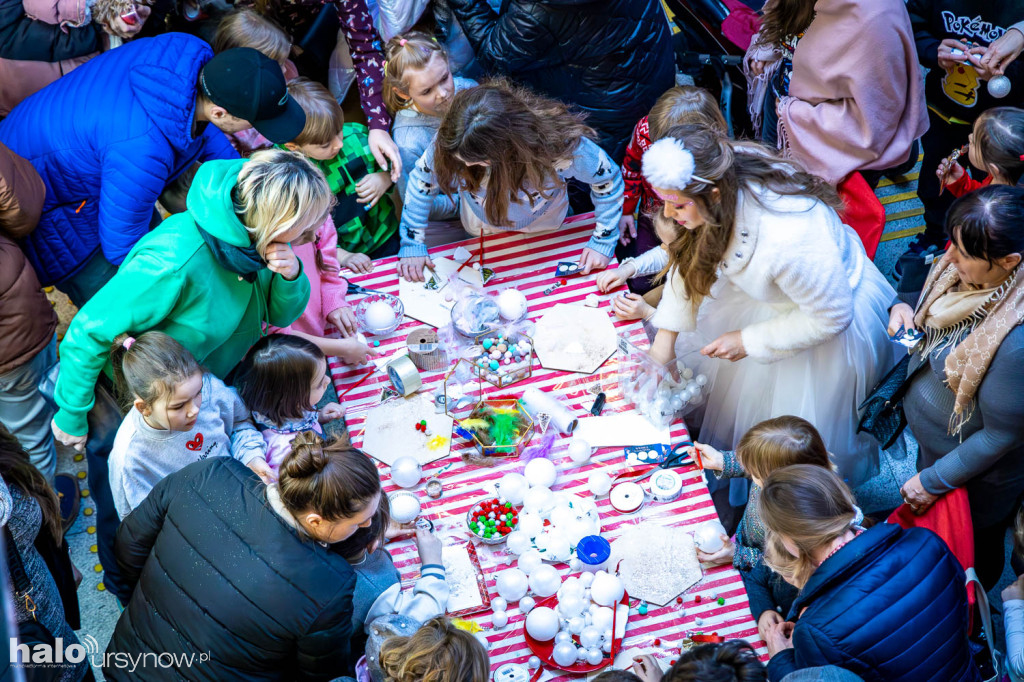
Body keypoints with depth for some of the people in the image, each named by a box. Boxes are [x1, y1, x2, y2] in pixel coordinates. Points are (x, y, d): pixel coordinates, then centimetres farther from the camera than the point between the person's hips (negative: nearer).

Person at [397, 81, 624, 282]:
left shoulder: (562, 144, -46)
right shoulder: (449, 140, -41)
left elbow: (608, 180, -26)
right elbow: (422, 181, -20)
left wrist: (603, 242, -22)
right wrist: (412, 244, -18)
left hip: (543, 225, -1)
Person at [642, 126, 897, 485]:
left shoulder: (790, 240, -48)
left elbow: (830, 317, -29)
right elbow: (689, 257, -6)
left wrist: (749, 342, -20)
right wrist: (666, 335, -7)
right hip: (765, 293, 7)